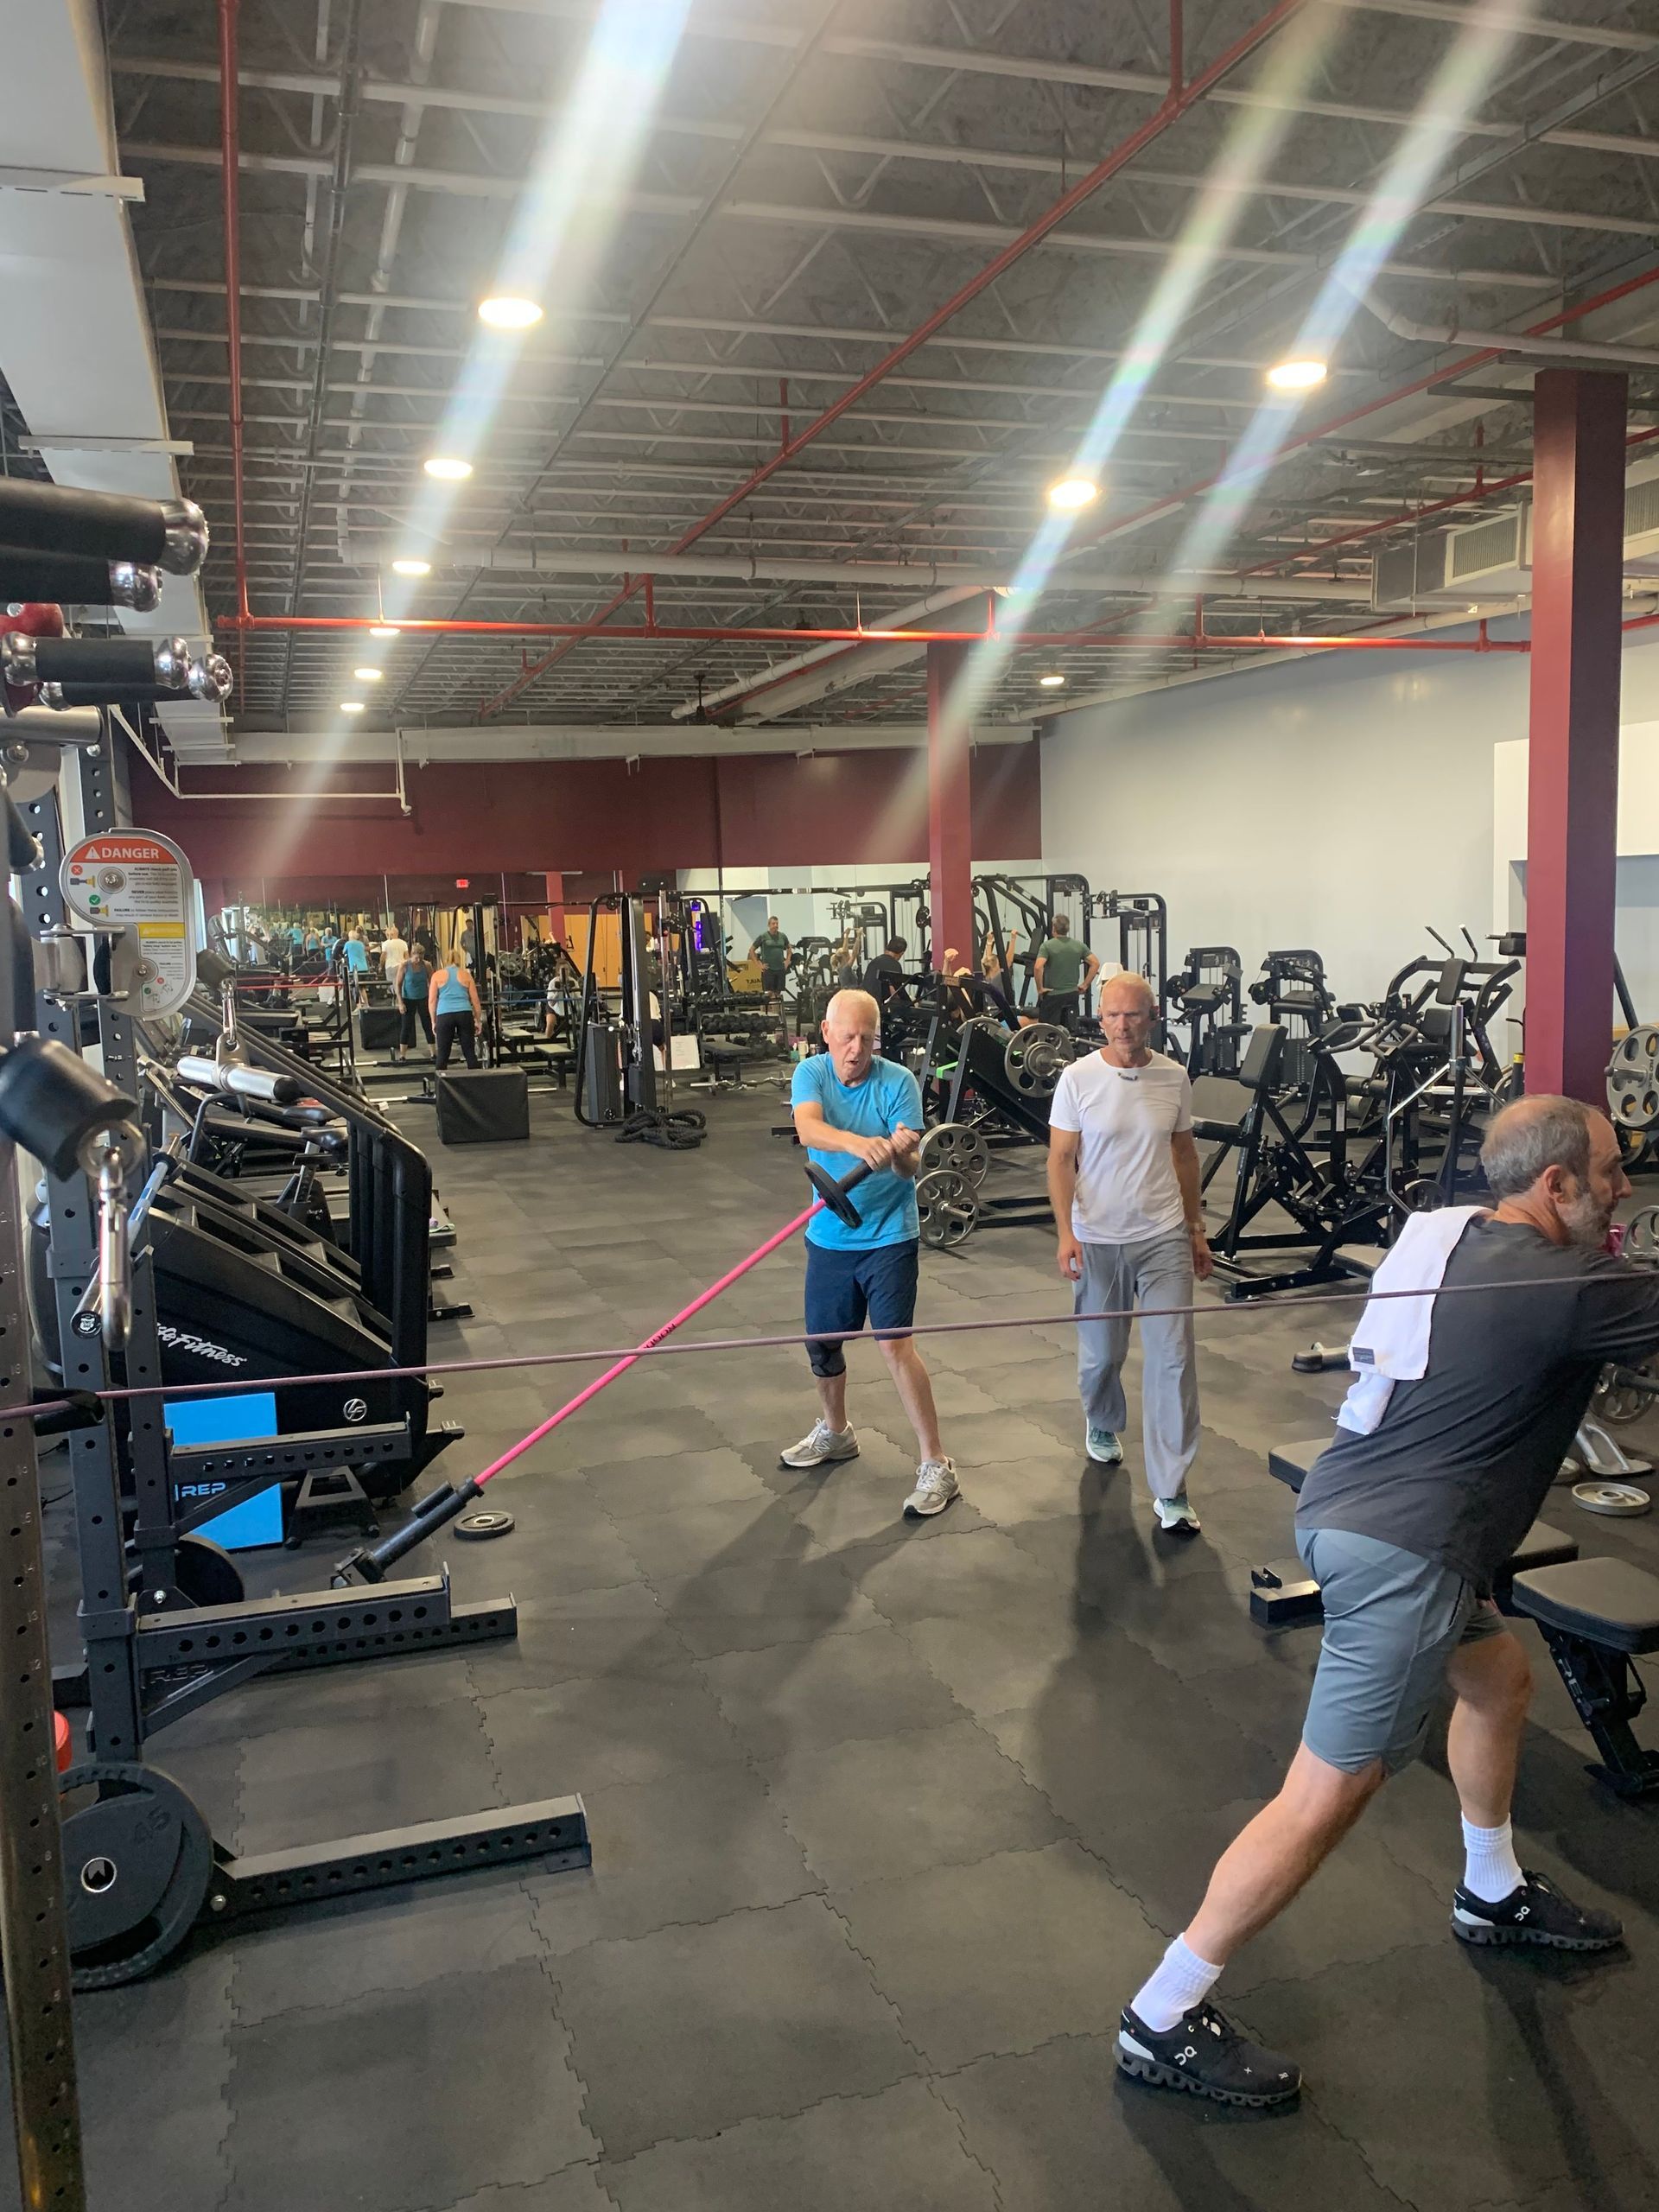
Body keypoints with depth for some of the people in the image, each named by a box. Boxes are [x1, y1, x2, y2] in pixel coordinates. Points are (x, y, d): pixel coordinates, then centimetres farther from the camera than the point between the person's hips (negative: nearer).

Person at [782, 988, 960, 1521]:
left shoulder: (898, 1082, -14)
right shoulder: (811, 1073, -7)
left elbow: (910, 1167, -19)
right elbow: (808, 1128, -29)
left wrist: (900, 1153, -43)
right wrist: (857, 1142, -49)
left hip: (888, 1236, -4)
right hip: (828, 1235, 4)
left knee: (896, 1344, -13)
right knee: (821, 1340, 17)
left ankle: (935, 1465, -3)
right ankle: (835, 1432, 43)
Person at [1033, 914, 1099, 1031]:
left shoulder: (1047, 945, -8)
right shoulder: (1079, 945, 5)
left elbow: (1038, 967, -22)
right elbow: (1095, 964, 3)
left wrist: (1040, 989, -10)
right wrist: (1085, 985, 7)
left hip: (1052, 995, -4)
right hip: (1073, 994, 4)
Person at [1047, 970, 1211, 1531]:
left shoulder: (1173, 1077, 1)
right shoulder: (1078, 1078, -7)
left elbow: (1185, 1154, 11)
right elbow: (1060, 1159, -6)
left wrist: (1196, 1228, 13)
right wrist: (1066, 1232, -16)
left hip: (1164, 1237, 1)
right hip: (1098, 1239, -1)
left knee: (1173, 1357, -6)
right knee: (1100, 1352, 14)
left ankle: (1170, 1491, -1)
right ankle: (1102, 1426, 47)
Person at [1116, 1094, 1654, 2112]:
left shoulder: (1449, 1234, 9)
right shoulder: (1566, 1290, -15)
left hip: (1350, 1507, 10)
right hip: (1402, 1549, -10)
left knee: (1500, 1679, 29)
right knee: (1329, 1796, -3)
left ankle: (1495, 1892, 49)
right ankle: (1165, 2019, 5)